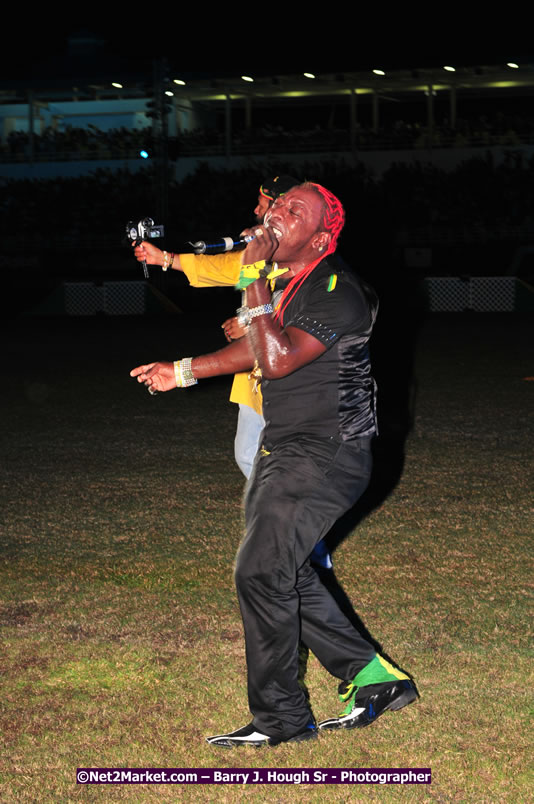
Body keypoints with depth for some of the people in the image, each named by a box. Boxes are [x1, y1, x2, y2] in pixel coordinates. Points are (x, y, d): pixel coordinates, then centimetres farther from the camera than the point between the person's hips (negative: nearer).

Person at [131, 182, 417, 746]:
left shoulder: (335, 292, -18)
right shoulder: (285, 283, 11)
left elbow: (278, 359, -28)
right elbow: (256, 349, 26)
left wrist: (254, 280, -24)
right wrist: (182, 371, 28)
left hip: (321, 456, -10)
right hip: (284, 450, 10)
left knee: (261, 574, -13)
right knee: (286, 576, 13)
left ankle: (281, 718, -1)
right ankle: (370, 677, 23)